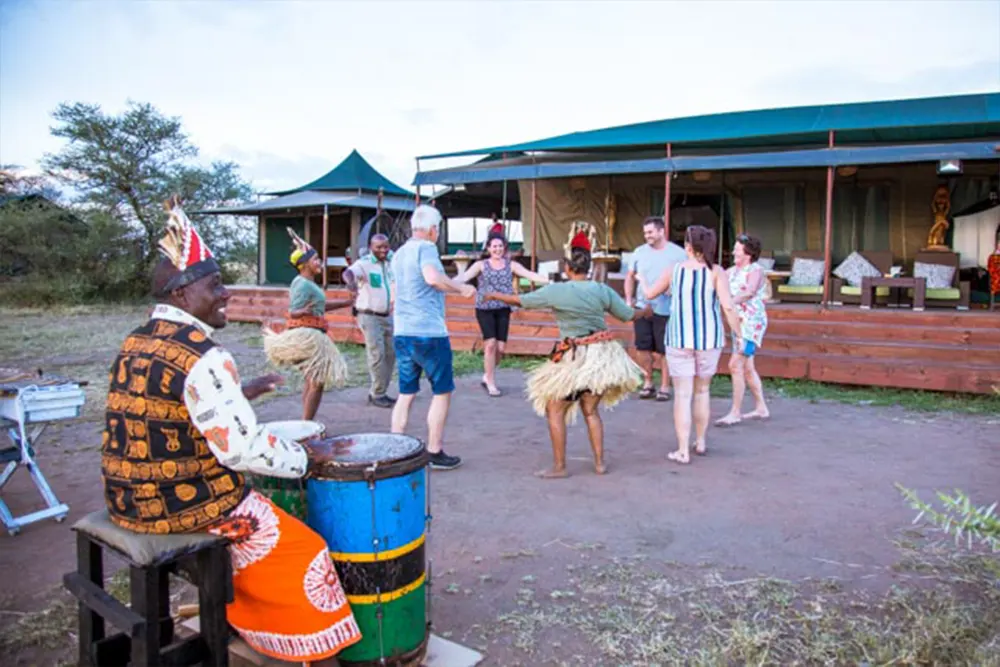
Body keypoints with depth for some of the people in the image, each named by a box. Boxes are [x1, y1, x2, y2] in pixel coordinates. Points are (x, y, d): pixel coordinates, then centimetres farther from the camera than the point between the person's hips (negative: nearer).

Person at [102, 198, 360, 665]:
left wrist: (240, 392, 19)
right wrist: (307, 457, -12)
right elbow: (242, 449, -26)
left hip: (130, 502, 10)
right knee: (304, 555, 5)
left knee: (256, 508, 33)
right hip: (189, 506, -9)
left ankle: (234, 618, 48)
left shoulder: (134, 344, 6)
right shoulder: (202, 355, -23)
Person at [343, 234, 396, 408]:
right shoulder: (363, 264, -16)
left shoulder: (389, 261, 5)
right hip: (369, 316, -7)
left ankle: (376, 392, 20)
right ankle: (378, 395, 1)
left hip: (386, 316, 7)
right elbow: (348, 273, -35)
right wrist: (351, 284, -59)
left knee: (390, 354, 8)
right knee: (377, 355, -11)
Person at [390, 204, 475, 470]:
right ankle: (435, 453, 9)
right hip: (429, 332, -7)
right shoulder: (426, 247, -9)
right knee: (442, 391, 5)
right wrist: (461, 288, -16)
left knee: (406, 393, 12)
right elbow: (432, 277, -28)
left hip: (402, 333, 8)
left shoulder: (399, 253, 16)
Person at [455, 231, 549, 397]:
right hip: (484, 309, -2)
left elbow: (531, 275, -1)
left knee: (500, 348, -2)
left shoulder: (511, 265, 7)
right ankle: (491, 383, 4)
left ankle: (487, 376, 25)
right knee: (490, 343, -13)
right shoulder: (481, 265, 2)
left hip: (503, 310, 2)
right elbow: (464, 276, -11)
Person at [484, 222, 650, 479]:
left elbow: (520, 300, -1)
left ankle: (559, 467, 10)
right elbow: (628, 315, 9)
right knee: (591, 411, 19)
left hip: (573, 359, -5)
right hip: (602, 355, 5)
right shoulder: (602, 290, 0)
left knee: (555, 411, 8)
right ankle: (600, 462, 21)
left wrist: (495, 295, 16)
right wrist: (645, 312, 32)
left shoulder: (556, 290, -10)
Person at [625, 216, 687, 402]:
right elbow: (630, 276, 14)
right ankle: (648, 383, 24)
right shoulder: (639, 252, 6)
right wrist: (629, 299, 5)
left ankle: (665, 386, 16)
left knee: (664, 351, 2)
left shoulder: (678, 253, -5)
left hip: (666, 310, -3)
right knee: (643, 348, 8)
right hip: (642, 307, 4)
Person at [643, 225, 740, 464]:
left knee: (682, 394, 2)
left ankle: (683, 451, 2)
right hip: (709, 339, 1)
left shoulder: (675, 270, -2)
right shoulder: (716, 272, -7)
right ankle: (700, 442, 31)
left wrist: (642, 281, 33)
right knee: (702, 390, 19)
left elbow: (650, 294, 12)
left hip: (679, 339, 0)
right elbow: (728, 306, -16)